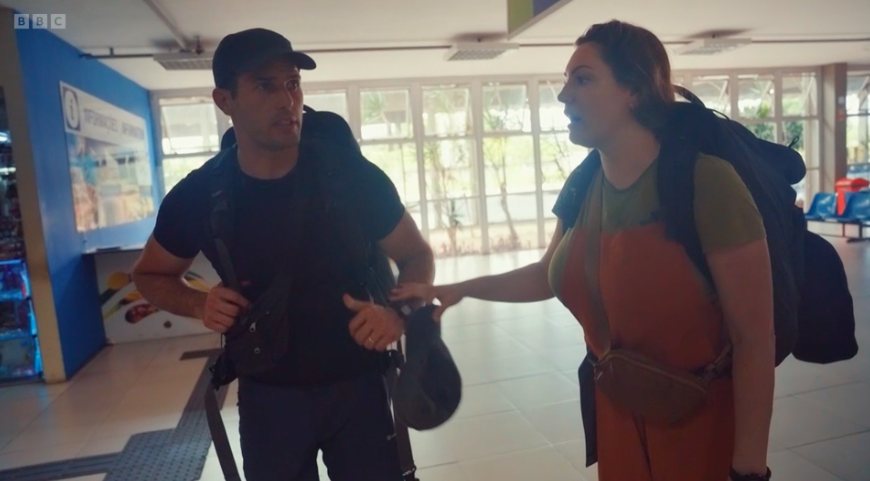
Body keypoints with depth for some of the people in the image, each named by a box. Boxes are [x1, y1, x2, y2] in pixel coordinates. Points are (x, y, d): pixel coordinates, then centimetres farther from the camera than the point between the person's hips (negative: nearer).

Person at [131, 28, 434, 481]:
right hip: (266, 396, 2)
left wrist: (399, 314, -23)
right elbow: (150, 275, 7)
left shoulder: (355, 178, -16)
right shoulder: (197, 197, -11)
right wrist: (199, 304, -14)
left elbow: (417, 255, -3)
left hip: (357, 386, -1)